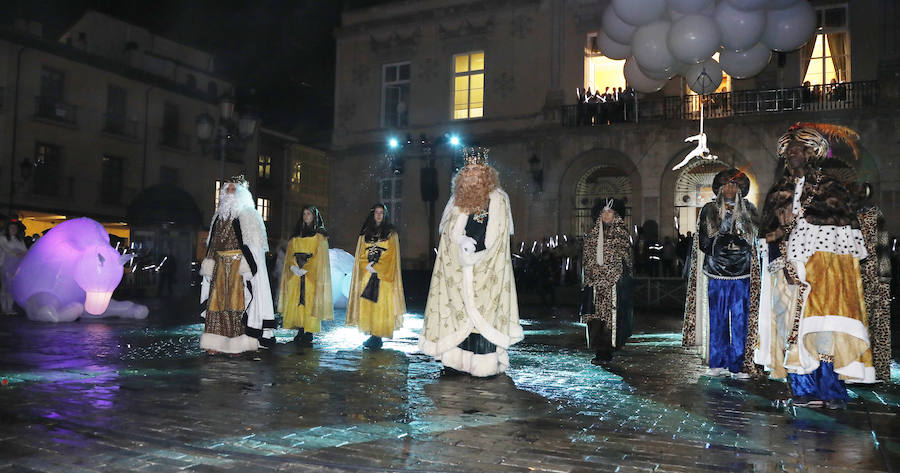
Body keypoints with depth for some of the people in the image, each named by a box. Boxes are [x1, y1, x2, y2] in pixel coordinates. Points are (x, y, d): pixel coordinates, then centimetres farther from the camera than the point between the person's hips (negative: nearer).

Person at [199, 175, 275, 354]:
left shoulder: (248, 215, -2)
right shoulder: (220, 215, 18)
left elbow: (252, 244, -10)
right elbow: (213, 242, 20)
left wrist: (246, 265, -19)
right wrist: (209, 263, 12)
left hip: (239, 265, -6)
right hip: (221, 266, 6)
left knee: (237, 301, -6)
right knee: (217, 301, 3)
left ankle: (239, 343, -1)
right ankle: (217, 344, 7)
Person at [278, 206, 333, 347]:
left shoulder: (319, 235, 4)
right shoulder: (296, 235, 18)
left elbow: (320, 256, -4)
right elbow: (289, 253, 12)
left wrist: (306, 269, -15)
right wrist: (293, 266, -8)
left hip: (312, 275, -4)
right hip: (296, 275, 4)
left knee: (310, 301, -9)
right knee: (296, 301, -1)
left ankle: (309, 334, -8)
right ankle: (300, 331, 3)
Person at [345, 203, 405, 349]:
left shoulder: (390, 233, 7)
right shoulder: (365, 233, 15)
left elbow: (391, 255, -1)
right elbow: (361, 255, 11)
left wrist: (376, 267, -10)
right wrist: (368, 266, -7)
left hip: (383, 276, -3)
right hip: (367, 275, 3)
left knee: (381, 305, -8)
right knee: (367, 305, -2)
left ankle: (378, 336, -7)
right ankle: (372, 335, 2)